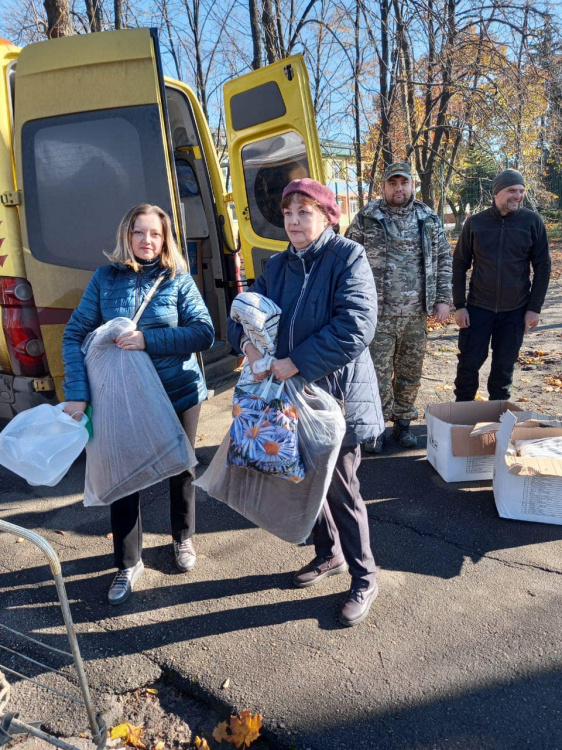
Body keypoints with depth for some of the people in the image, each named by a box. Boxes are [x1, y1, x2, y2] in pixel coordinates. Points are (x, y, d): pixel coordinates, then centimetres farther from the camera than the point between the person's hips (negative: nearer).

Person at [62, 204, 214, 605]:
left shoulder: (178, 279, -6)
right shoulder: (105, 279, -2)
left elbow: (204, 332, -14)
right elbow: (74, 335, -4)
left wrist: (148, 339, -25)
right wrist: (77, 392, -16)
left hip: (179, 394, 0)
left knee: (180, 468, 17)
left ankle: (184, 538, 44)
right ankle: (129, 563, 29)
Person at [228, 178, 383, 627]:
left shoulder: (348, 257, -12)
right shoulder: (278, 266, 8)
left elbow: (356, 325, -24)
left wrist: (295, 363, -23)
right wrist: (249, 343, -14)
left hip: (337, 393, -6)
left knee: (341, 488, 4)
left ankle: (364, 578, 26)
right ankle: (329, 555, 42)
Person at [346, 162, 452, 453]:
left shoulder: (429, 219, 8)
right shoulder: (366, 219, 0)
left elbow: (444, 259, 12)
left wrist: (443, 299, 4)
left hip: (417, 314, 3)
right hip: (379, 314, -3)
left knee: (410, 373, 12)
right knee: (379, 373, 1)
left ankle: (403, 422, 29)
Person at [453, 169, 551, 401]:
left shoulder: (532, 221, -2)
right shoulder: (475, 223, -2)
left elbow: (542, 267, 1)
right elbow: (459, 265, 2)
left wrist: (534, 308, -4)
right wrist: (459, 306, -3)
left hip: (515, 311, 0)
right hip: (478, 308, 0)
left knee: (504, 367, 8)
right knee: (468, 364, 2)